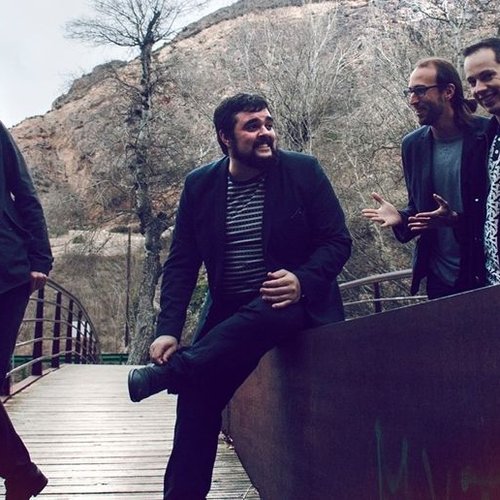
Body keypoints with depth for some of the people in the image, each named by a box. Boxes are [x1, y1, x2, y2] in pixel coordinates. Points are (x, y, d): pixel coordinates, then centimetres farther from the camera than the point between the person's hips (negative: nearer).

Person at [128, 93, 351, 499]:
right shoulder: (200, 185, 1)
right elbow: (181, 263, 2)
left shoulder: (303, 171, -5)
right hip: (229, 313, 3)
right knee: (198, 391, -15)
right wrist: (168, 329, -11)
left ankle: (164, 374, -19)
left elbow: (338, 242, -4)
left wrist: (302, 280, -24)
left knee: (262, 317, -35)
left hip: (292, 305, -2)